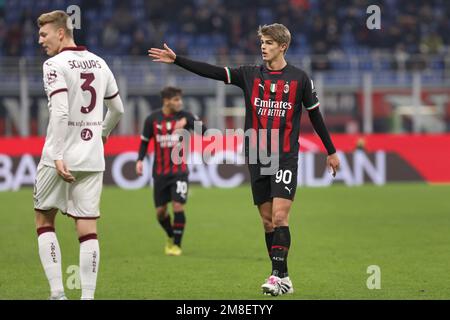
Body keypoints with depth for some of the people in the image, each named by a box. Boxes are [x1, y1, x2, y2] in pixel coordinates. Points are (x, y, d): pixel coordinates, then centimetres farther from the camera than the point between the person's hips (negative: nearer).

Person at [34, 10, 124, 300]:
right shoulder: (99, 63, 11)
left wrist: (57, 156, -21)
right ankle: (88, 295, -1)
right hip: (93, 159, 5)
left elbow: (59, 112, -19)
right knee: (88, 228, 4)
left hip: (62, 158, -5)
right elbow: (118, 109, 20)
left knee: (44, 220, 9)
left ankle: (57, 293, 0)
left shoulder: (55, 65, -9)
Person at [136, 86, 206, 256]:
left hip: (179, 170, -2)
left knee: (178, 206, -14)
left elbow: (204, 131, -15)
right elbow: (145, 141, 8)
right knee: (160, 211, 5)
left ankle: (177, 244, 1)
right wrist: (140, 160, -6)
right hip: (160, 172, 2)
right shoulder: (152, 119, -3)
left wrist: (186, 122, -29)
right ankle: (170, 237, 33)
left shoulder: (185, 116, -6)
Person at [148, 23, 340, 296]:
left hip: (285, 159, -3)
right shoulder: (250, 75, 6)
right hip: (256, 158, 3)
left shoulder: (299, 78, 0)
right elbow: (211, 72, 0)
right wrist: (176, 60, -9)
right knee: (267, 220, 4)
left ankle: (279, 276, -15)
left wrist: (331, 151, 13)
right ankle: (282, 279, 9)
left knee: (280, 216, -14)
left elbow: (315, 115, 8)